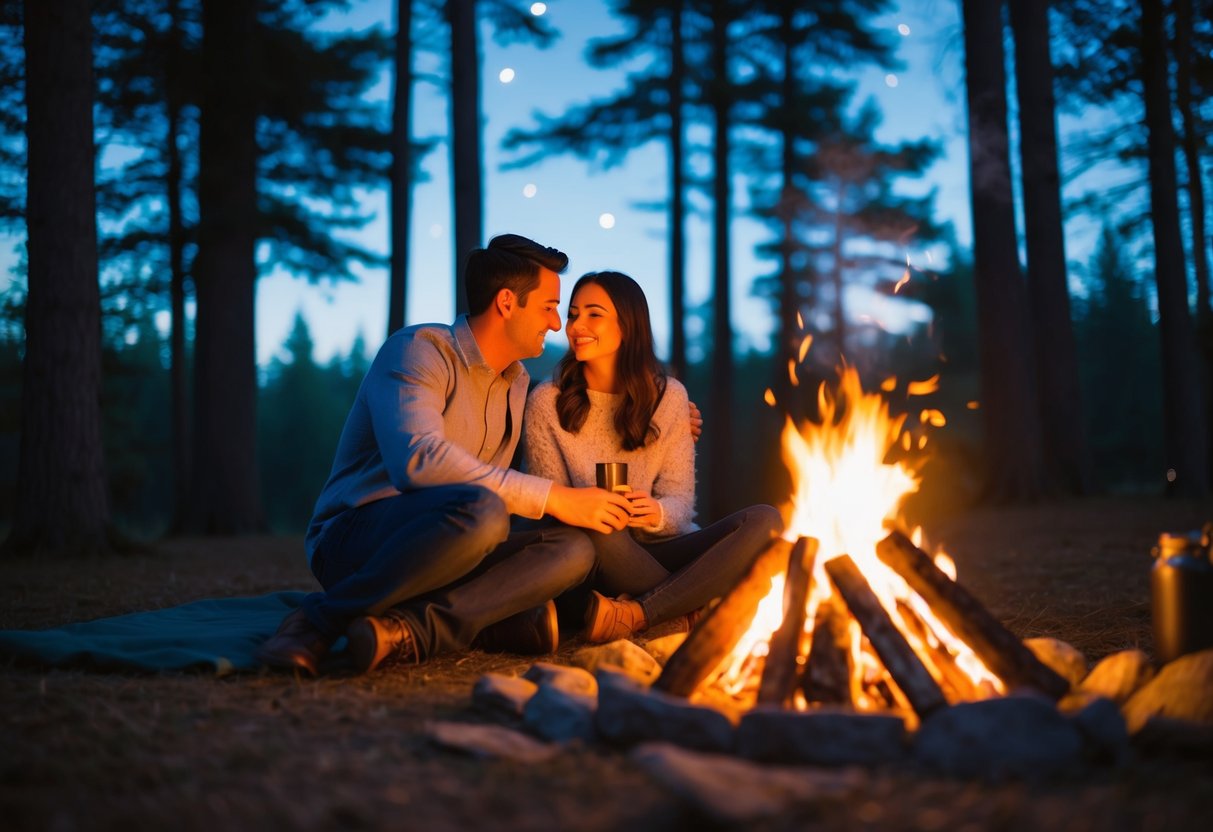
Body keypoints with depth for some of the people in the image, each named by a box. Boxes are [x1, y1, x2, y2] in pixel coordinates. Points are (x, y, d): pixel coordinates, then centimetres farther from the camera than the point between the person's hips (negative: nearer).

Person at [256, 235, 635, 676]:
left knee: (572, 548, -17)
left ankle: (405, 631, -30)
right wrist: (553, 498, -25)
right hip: (353, 538, -7)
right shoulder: (420, 350, -10)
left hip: (443, 553, 7)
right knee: (480, 510, -37)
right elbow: (418, 459, -27)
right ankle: (321, 618, -21)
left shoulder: (518, 383, 16)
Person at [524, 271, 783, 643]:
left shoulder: (669, 396, 5)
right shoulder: (545, 403, 1)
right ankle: (700, 610, -18)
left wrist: (657, 513, -24)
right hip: (598, 556, -3)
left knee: (765, 520, -22)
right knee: (601, 531, -38)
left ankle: (635, 614, -32)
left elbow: (681, 500, 1)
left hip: (659, 550, 3)